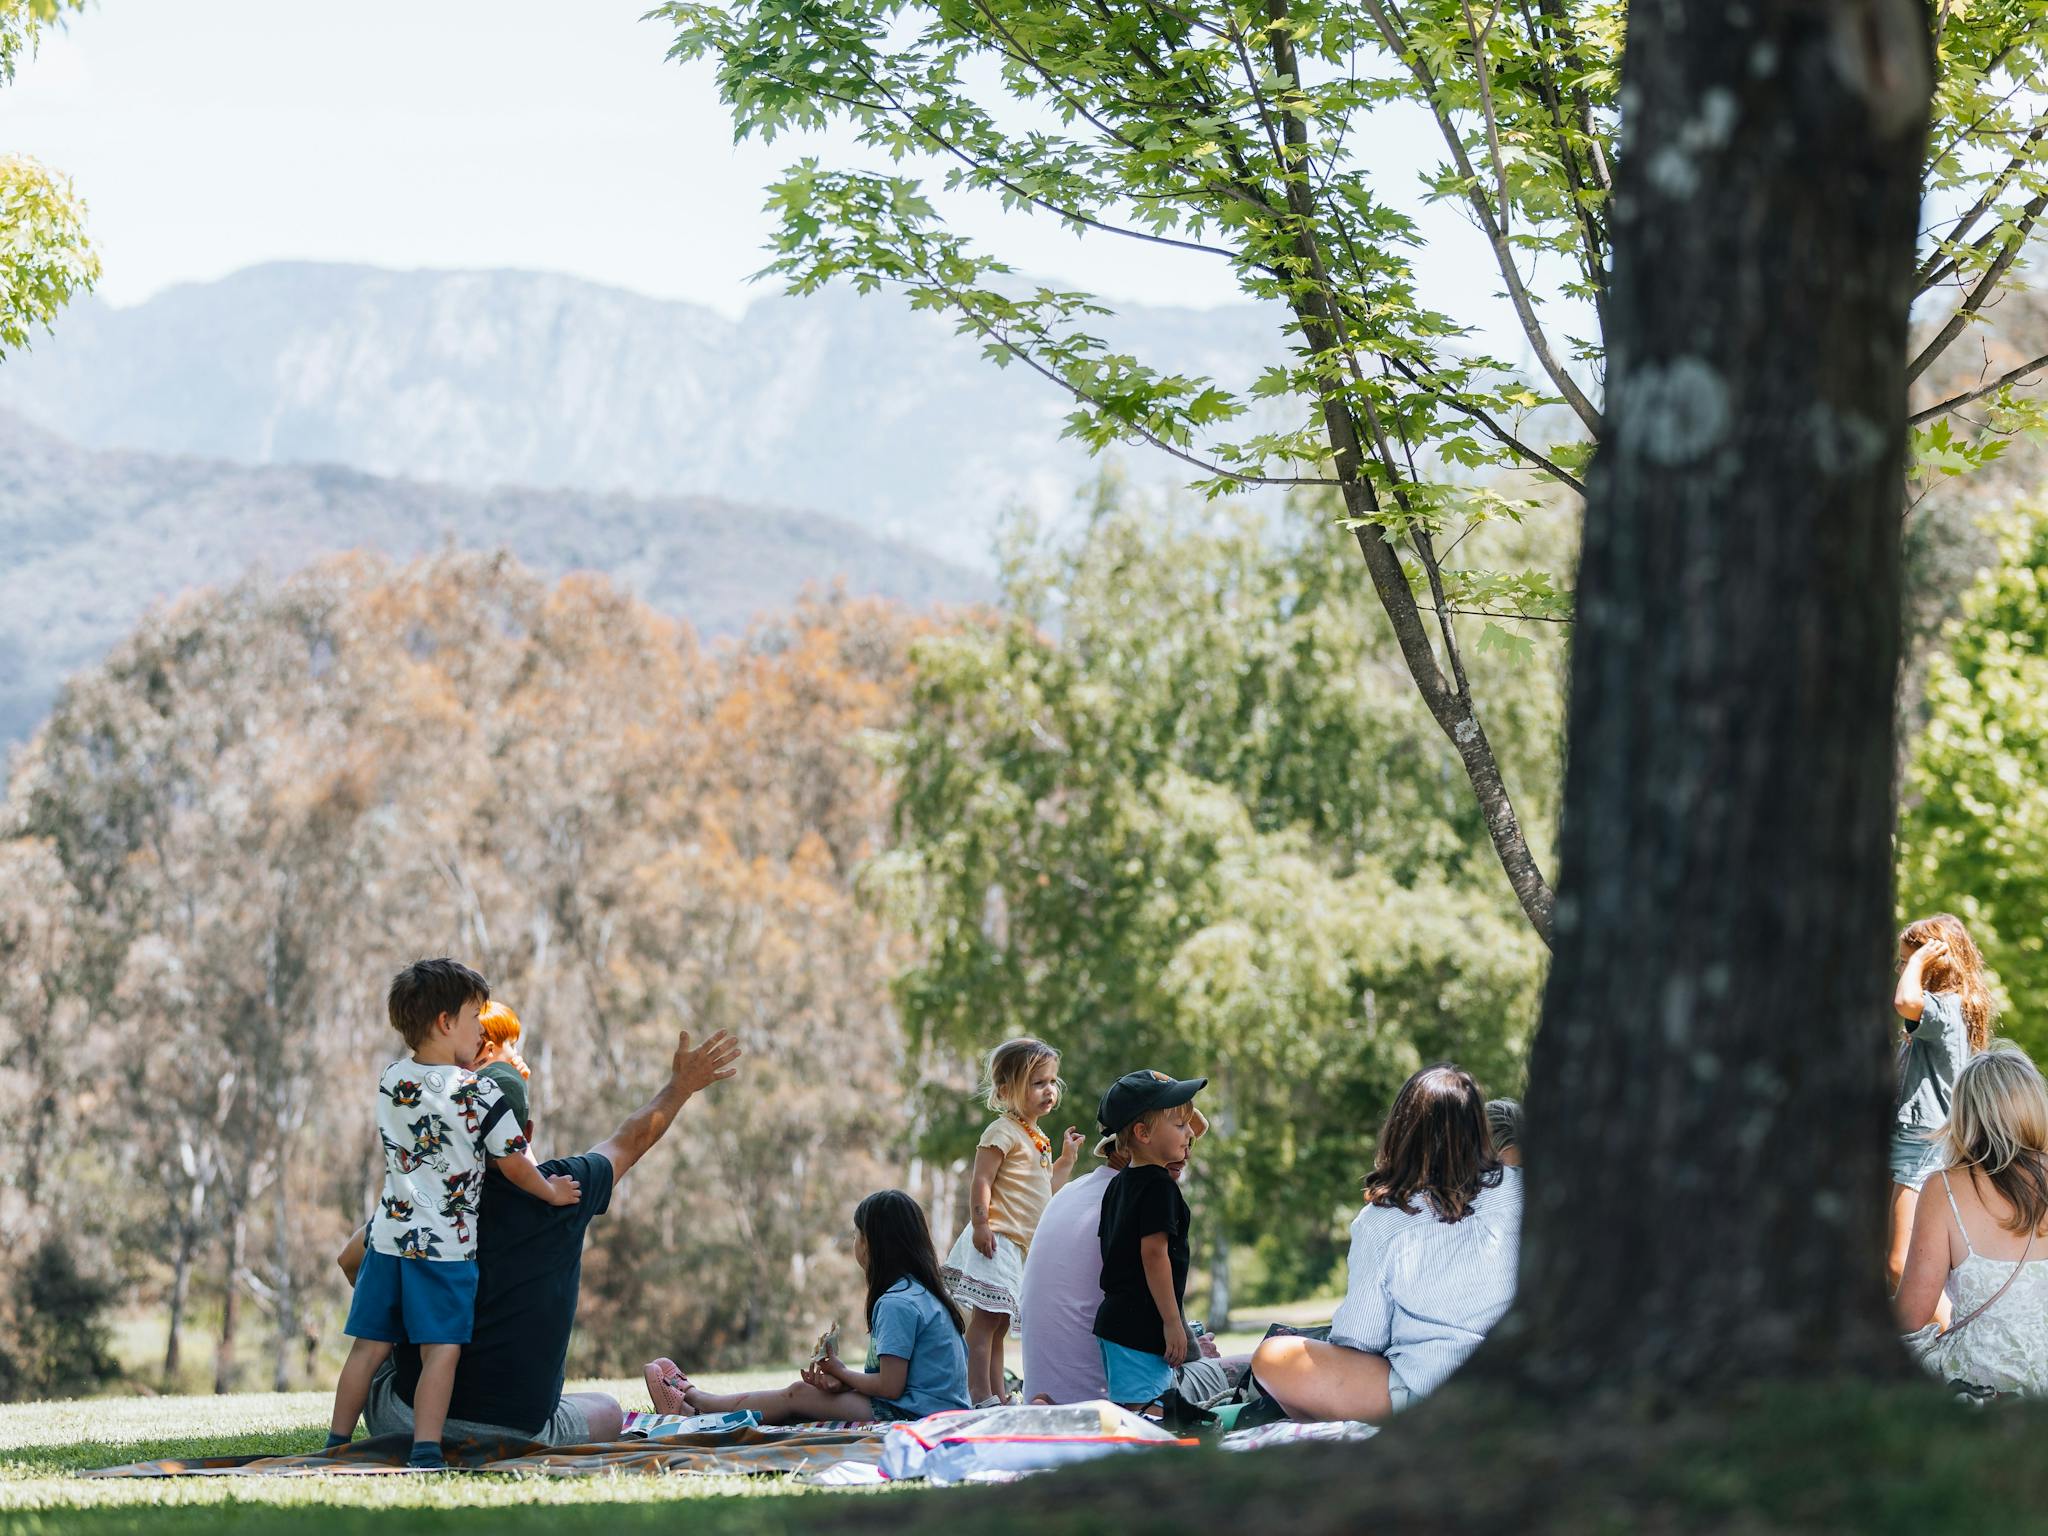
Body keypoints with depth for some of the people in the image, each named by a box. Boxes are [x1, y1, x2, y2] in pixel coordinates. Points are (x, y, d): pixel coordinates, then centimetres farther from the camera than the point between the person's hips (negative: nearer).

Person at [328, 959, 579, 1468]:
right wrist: (552, 1191, 15)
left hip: (389, 1235, 5)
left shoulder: (390, 1081, 8)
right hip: (446, 1244, -5)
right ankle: (426, 1451, -12)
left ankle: (336, 1445, 13)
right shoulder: (477, 1092, -10)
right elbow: (512, 1164, -4)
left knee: (370, 1346, 10)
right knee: (441, 1350, -4)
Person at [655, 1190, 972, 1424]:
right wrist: (840, 1380, -1)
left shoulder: (898, 1303, -17)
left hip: (911, 1415, -9)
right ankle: (699, 1405, 19)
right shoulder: (922, 1291, 15)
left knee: (798, 1394, 2)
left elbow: (890, 1386, -19)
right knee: (802, 1393, 13)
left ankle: (693, 1403, 17)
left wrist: (842, 1372, -1)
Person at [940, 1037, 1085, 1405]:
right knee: (986, 1320, -13)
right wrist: (979, 1225, -26)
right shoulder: (1003, 1132, -10)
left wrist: (1067, 1157, 21)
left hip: (1021, 1245, 10)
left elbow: (1044, 1189, 27)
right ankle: (981, 1397, -17)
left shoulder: (1038, 1138, 19)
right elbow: (981, 1181, -17)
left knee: (999, 1323, 12)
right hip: (997, 1240, -10)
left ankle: (996, 1398, 15)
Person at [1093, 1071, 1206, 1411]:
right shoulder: (1159, 1186, -13)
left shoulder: (1118, 1185, 15)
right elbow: (1154, 1252, -19)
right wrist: (1173, 1322, -18)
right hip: (1143, 1323, -10)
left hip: (1114, 1317, 10)